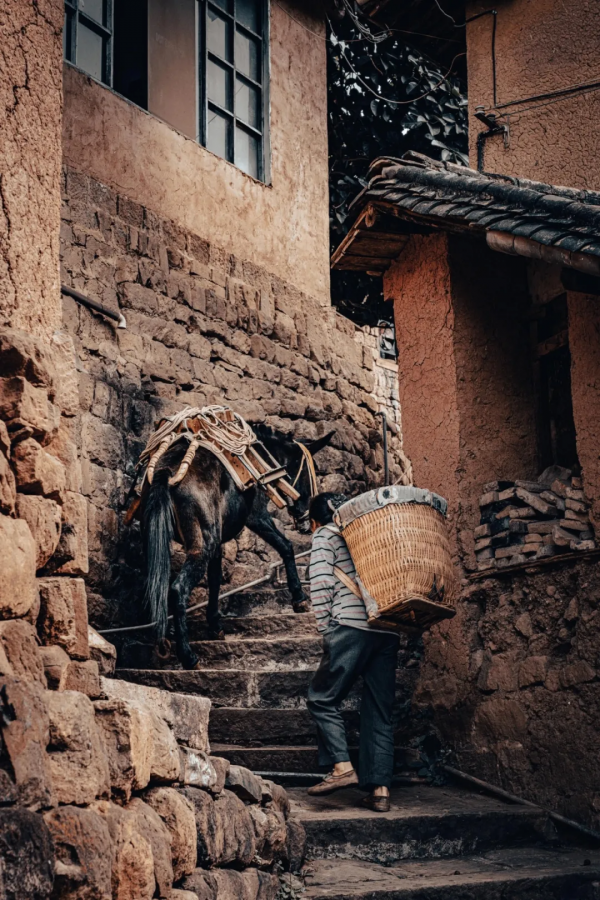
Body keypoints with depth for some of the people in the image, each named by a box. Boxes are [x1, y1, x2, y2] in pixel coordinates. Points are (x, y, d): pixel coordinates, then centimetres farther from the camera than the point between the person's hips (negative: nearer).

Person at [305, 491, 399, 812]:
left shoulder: (324, 535, 8)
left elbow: (321, 583, -4)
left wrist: (325, 630, -2)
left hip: (351, 627, -6)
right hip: (388, 631, 6)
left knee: (323, 698, 6)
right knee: (379, 712, 7)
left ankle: (342, 767, -7)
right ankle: (380, 789, 4)